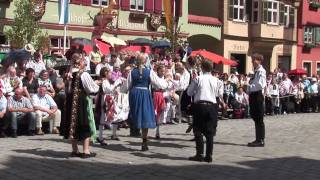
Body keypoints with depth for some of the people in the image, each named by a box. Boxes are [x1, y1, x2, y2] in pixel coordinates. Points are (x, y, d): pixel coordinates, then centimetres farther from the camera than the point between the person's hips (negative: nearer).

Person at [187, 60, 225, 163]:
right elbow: (219, 94, 11)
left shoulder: (198, 79, -3)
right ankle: (209, 156, 8)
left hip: (200, 105, -3)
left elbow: (189, 92, 5)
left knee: (198, 131, 5)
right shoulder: (216, 80, 4)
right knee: (210, 132, 7)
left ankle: (199, 154, 0)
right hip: (212, 106, 3)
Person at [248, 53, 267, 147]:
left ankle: (261, 140, 3)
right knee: (255, 118, 14)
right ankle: (258, 139, 23)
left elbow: (260, 85, -23)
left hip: (257, 95, -10)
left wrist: (250, 86, -16)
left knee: (259, 119, -3)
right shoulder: (256, 71, 15)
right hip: (253, 95, 10)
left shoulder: (261, 71, -13)